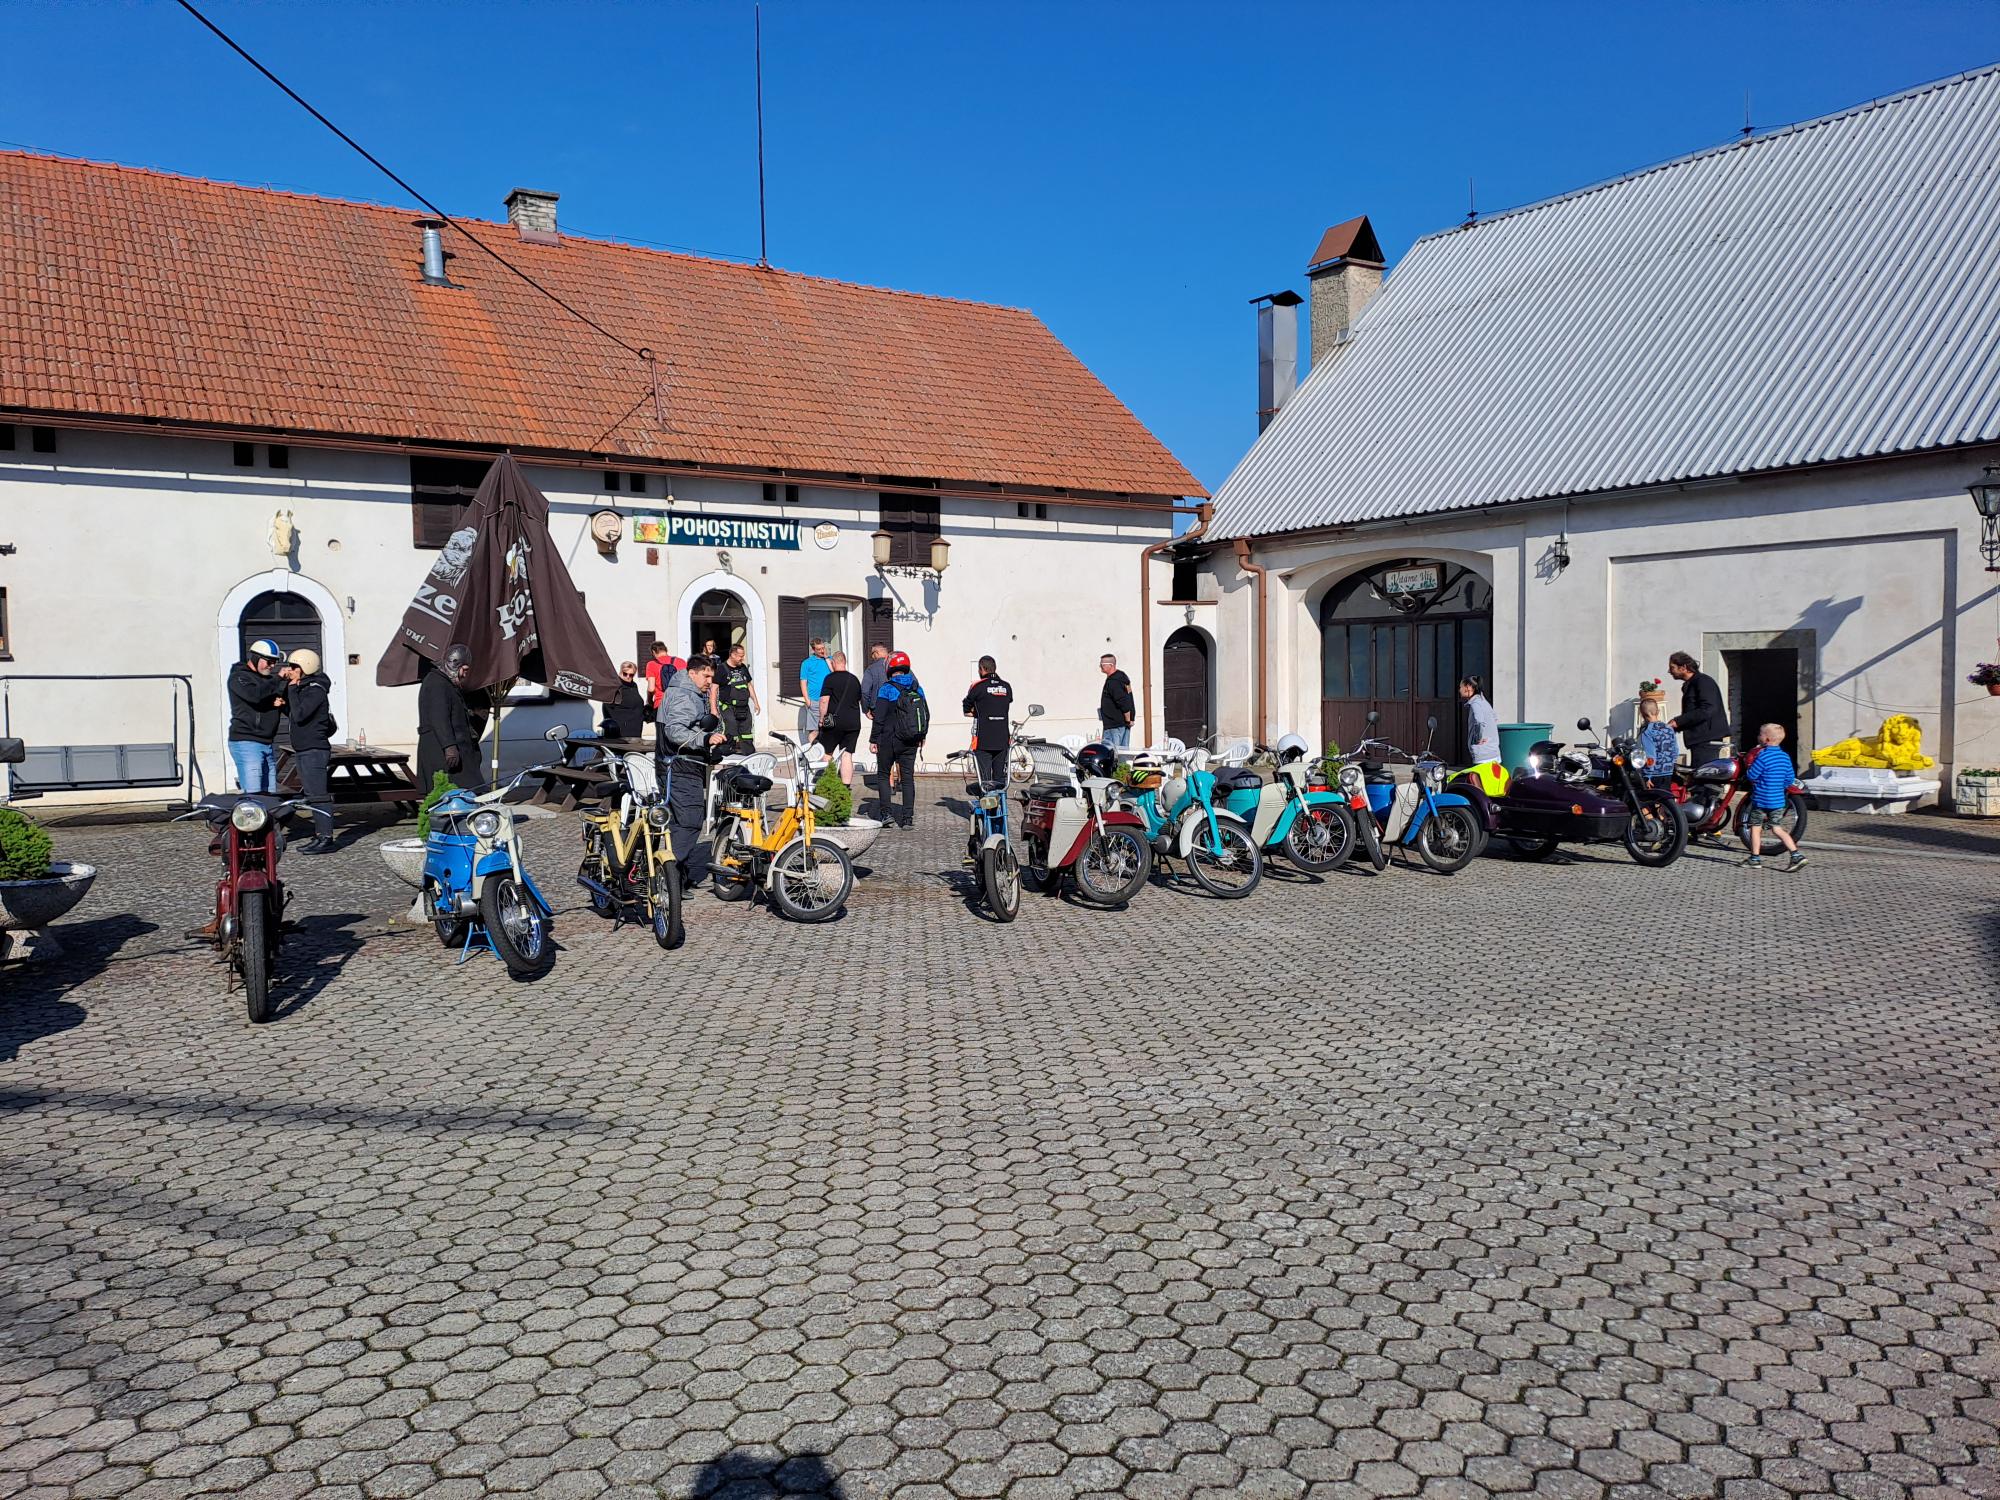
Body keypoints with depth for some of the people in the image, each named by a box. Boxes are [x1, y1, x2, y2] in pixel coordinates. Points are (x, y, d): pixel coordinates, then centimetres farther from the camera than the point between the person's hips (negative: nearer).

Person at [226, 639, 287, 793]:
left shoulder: (268, 679, 20)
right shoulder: (238, 677, -2)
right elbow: (254, 694, -24)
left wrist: (281, 701, -2)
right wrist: (278, 679, -14)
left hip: (269, 744, 8)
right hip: (246, 742, -8)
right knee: (253, 796, -15)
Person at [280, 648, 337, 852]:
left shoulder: (315, 690, -14)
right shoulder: (301, 688, 15)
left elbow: (299, 714, -22)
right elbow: (290, 712, 21)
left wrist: (292, 690, -13)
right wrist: (282, 683, 14)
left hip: (314, 750, -10)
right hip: (303, 751, 10)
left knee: (318, 795, -11)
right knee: (310, 795, 13)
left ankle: (326, 837, -10)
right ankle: (319, 835, 18)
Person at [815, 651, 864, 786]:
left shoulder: (830, 678, -7)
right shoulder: (854, 679, 11)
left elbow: (824, 700, -12)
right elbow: (861, 700, 22)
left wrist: (821, 719, -5)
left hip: (835, 721, -4)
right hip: (854, 723, 5)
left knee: (827, 753, 8)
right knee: (847, 755, 4)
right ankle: (846, 786, 1)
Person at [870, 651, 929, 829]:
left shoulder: (887, 688, -10)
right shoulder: (917, 688, 6)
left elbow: (879, 717, -12)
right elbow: (926, 715, 14)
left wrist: (874, 740, -6)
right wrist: (922, 736, 24)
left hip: (889, 740, -4)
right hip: (911, 742, 4)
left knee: (883, 774, 10)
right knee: (908, 778, 7)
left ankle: (885, 813, 1)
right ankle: (908, 818, 4)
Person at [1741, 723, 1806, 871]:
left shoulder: (1762, 756, -16)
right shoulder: (1785, 757, 6)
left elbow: (1751, 775, -15)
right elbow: (1790, 778, 9)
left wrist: (1750, 766, 5)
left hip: (1761, 799, -6)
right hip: (1778, 800, 7)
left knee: (1756, 827, 7)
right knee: (1777, 829, 11)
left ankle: (1755, 857, 12)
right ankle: (1796, 854, 0)